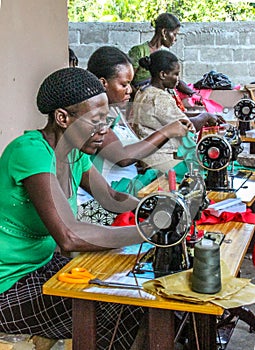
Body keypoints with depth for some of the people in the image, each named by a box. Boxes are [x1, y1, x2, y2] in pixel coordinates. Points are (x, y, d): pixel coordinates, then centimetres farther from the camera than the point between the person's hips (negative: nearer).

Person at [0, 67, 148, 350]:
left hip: (44, 262, 9)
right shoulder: (30, 151, -26)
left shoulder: (75, 153, 2)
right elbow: (69, 237, -35)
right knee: (123, 311, -17)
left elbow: (110, 198, 13)